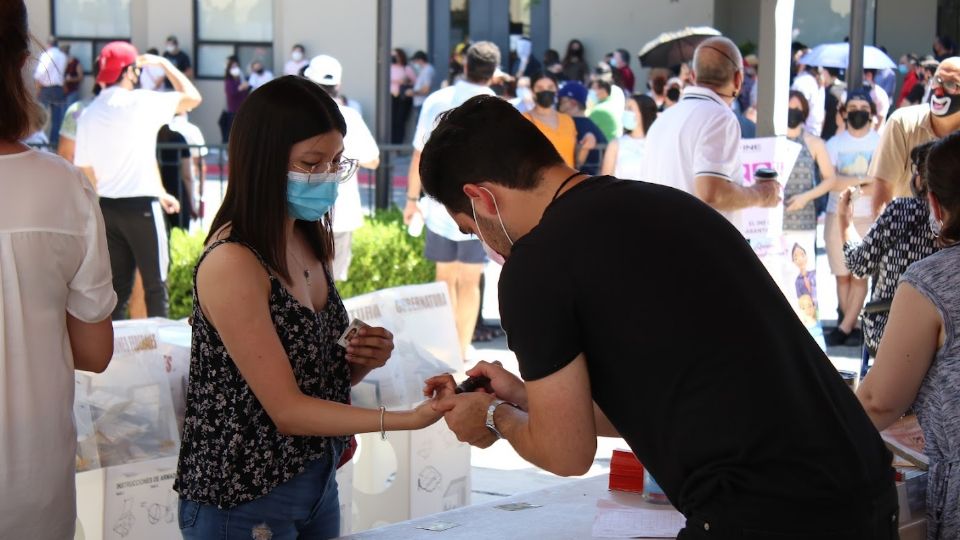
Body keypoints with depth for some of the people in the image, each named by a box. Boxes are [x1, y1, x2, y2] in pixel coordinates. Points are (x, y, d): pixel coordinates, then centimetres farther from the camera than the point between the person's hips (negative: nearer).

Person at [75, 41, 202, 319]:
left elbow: (86, 170, 12)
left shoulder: (88, 114, 8)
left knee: (118, 285, 10)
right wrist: (164, 63, 8)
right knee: (155, 284, 1)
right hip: (140, 206, -6)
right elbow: (192, 97, -4)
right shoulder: (140, 101, -9)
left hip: (107, 208, 6)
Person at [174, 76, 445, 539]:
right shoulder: (231, 263, -19)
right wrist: (412, 419, -27)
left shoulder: (310, 244, 4)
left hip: (317, 481, 7)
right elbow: (286, 408, -20)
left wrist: (361, 361, -7)